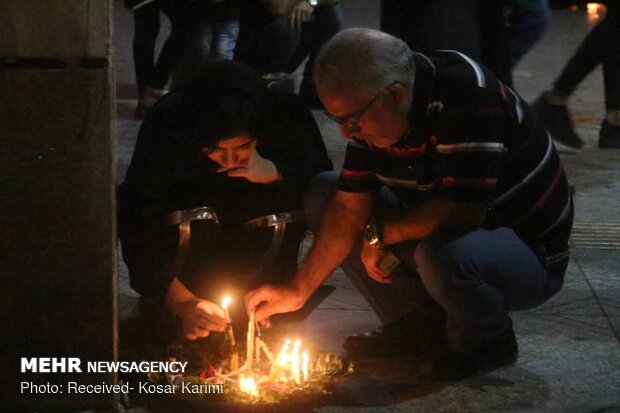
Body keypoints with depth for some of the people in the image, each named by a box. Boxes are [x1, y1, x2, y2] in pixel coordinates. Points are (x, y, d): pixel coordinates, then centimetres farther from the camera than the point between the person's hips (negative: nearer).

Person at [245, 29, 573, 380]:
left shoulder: (467, 97, -31)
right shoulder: (372, 111, -7)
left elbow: (463, 211, -36)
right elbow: (349, 206, -2)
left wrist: (380, 232, -21)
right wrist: (298, 291, -8)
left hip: (531, 255, -7)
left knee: (443, 253, -40)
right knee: (323, 194, 1)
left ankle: (490, 341, -6)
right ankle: (410, 322, 7)